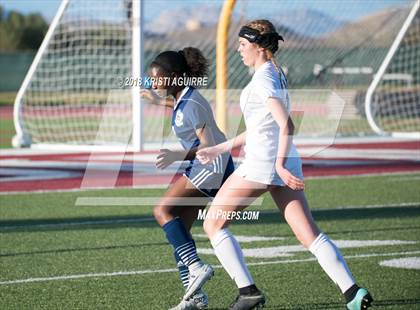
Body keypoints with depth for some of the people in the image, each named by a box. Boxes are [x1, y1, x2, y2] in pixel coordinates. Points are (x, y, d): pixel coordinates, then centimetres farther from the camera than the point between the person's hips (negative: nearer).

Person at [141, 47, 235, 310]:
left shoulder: (191, 105, -21)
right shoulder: (182, 97, 7)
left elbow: (210, 145, -24)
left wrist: (179, 155, -34)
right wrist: (160, 101, 39)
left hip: (212, 167, -10)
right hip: (201, 167, 10)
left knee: (163, 210, -18)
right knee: (178, 226, 4)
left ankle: (196, 266, -23)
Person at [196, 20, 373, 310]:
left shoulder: (263, 80, -12)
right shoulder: (277, 74, 17)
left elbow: (286, 126, -23)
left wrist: (280, 165, -27)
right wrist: (219, 149, 27)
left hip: (261, 163, -9)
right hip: (286, 163, 9)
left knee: (213, 224, 5)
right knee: (310, 234, 2)